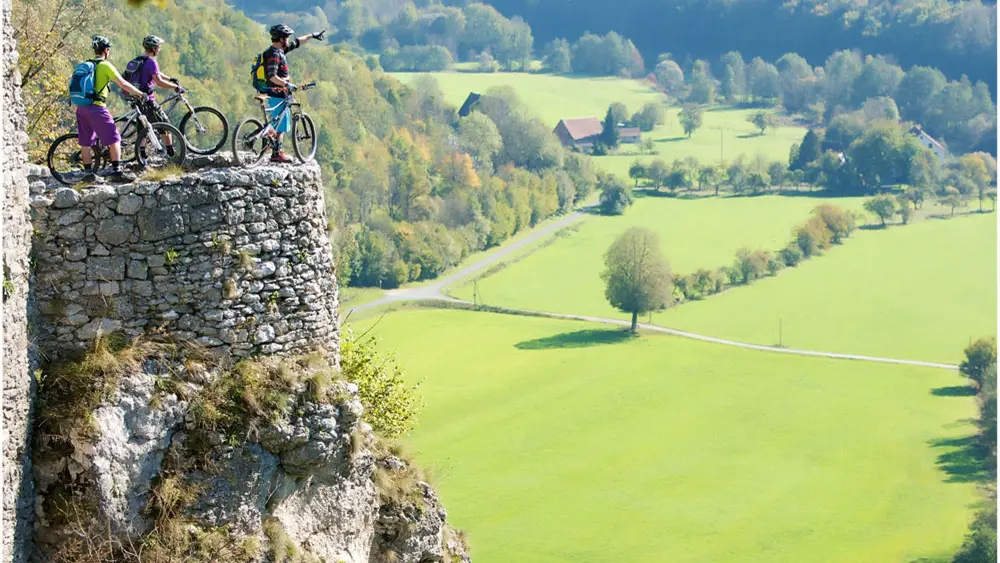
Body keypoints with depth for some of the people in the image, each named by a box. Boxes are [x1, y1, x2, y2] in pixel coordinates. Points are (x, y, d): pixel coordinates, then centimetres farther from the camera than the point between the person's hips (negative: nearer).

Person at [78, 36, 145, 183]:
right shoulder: (105, 65, -5)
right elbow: (123, 84, -7)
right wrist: (140, 93, 3)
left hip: (81, 108, 7)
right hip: (96, 107, -7)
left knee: (85, 142, 12)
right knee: (114, 139, -2)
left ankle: (89, 173, 16)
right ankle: (117, 171, -8)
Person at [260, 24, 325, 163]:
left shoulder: (279, 50, 11)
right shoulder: (274, 54, -18)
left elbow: (296, 42, 25)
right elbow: (272, 76, -29)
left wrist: (311, 36, 33)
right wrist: (286, 84, -37)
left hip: (279, 94, 10)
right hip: (277, 95, -10)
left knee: (281, 124, 16)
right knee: (281, 125, -6)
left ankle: (277, 150, 21)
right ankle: (276, 154, -4)